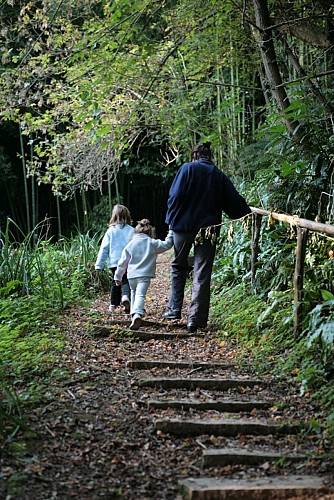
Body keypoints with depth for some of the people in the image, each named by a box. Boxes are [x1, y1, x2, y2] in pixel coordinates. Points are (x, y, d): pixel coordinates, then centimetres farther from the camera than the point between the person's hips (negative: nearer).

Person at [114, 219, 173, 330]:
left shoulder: (130, 244, 8)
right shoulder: (152, 243, 3)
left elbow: (123, 262, 10)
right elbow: (167, 244, 11)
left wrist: (118, 276, 17)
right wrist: (171, 233, 24)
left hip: (132, 275, 2)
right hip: (145, 275, -2)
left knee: (134, 294, 23)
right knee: (140, 295, -14)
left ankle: (134, 315, 28)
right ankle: (137, 314, -37)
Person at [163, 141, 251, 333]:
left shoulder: (187, 169, -2)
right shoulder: (219, 175, 7)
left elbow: (175, 196, -9)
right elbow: (234, 201, 9)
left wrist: (171, 219, 2)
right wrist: (249, 213, 24)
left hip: (184, 225, -1)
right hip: (209, 228, 1)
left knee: (179, 266, 19)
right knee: (202, 274, 2)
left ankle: (175, 309, 16)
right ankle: (196, 319, -2)